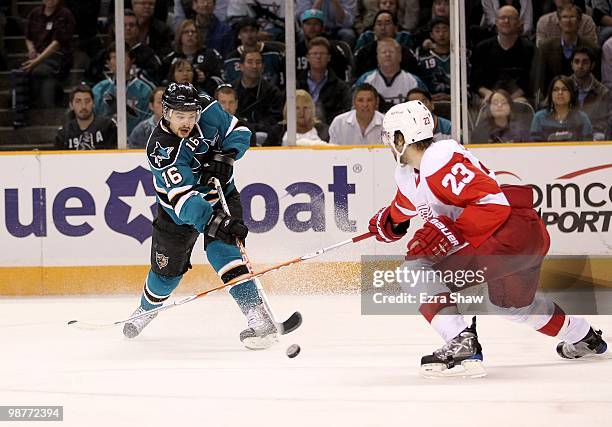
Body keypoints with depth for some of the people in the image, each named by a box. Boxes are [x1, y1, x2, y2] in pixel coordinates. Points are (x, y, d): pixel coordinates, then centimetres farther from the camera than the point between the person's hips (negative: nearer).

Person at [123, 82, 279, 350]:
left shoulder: (208, 111, -21)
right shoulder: (160, 149, -32)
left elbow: (239, 132, -4)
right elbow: (183, 198, -42)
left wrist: (223, 157, -24)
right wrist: (215, 222, -55)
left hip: (220, 197, 1)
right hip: (177, 207, -1)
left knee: (220, 250, -23)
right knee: (167, 268, 11)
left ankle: (259, 319, -30)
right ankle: (146, 309, 44)